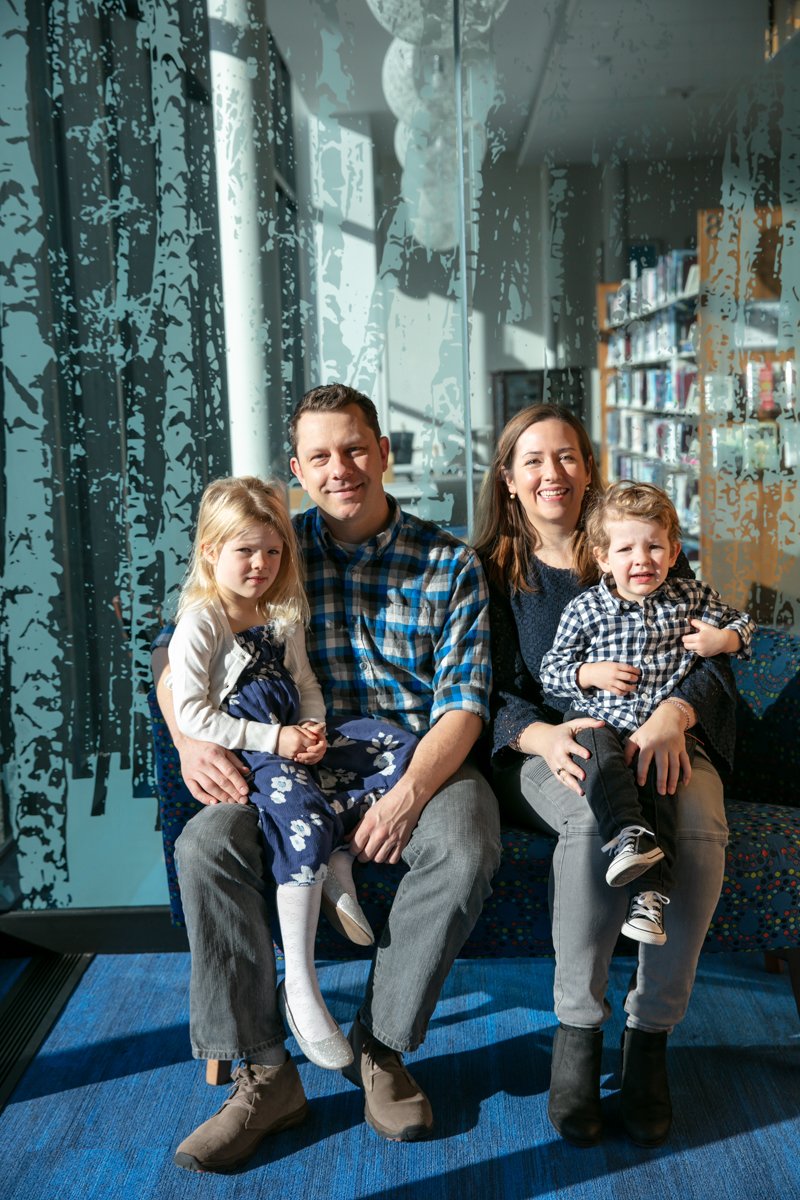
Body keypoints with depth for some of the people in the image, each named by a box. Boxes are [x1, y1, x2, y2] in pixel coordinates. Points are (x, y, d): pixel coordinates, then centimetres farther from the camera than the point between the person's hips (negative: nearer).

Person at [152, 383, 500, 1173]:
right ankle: (263, 1075, -11)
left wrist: (411, 794, -23)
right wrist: (190, 739, -13)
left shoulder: (449, 565, 0)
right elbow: (176, 651, 6)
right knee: (205, 847, -24)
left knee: (466, 854, -31)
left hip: (422, 760, -1)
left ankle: (379, 1049, -8)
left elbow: (462, 702, -6)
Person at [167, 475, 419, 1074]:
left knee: (397, 744, -10)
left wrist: (314, 729, -3)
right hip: (243, 755, -7)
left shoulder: (284, 615, 14)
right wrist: (274, 739, -17)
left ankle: (340, 863, -13)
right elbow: (193, 716, -14)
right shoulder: (200, 623, -8)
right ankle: (300, 988, -26)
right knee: (301, 812, -32)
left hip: (293, 742, 7)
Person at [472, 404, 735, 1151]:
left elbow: (714, 661, 4)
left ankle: (650, 1032, -14)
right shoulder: (490, 569, 11)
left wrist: (673, 714, -19)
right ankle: (577, 1030, -17)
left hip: (655, 742, 2)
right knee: (599, 815, -37)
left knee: (698, 824, -33)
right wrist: (545, 737, -22)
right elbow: (491, 693, 1)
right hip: (544, 751, -1)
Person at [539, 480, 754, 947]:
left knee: (661, 774, -27)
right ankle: (630, 834, -46)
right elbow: (550, 672, 9)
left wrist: (725, 639, 1)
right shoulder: (584, 610, 4)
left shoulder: (692, 598, 9)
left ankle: (652, 893, -29)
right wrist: (589, 673, -10)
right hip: (599, 719, 0)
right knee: (596, 744, -35)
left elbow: (743, 622, 24)